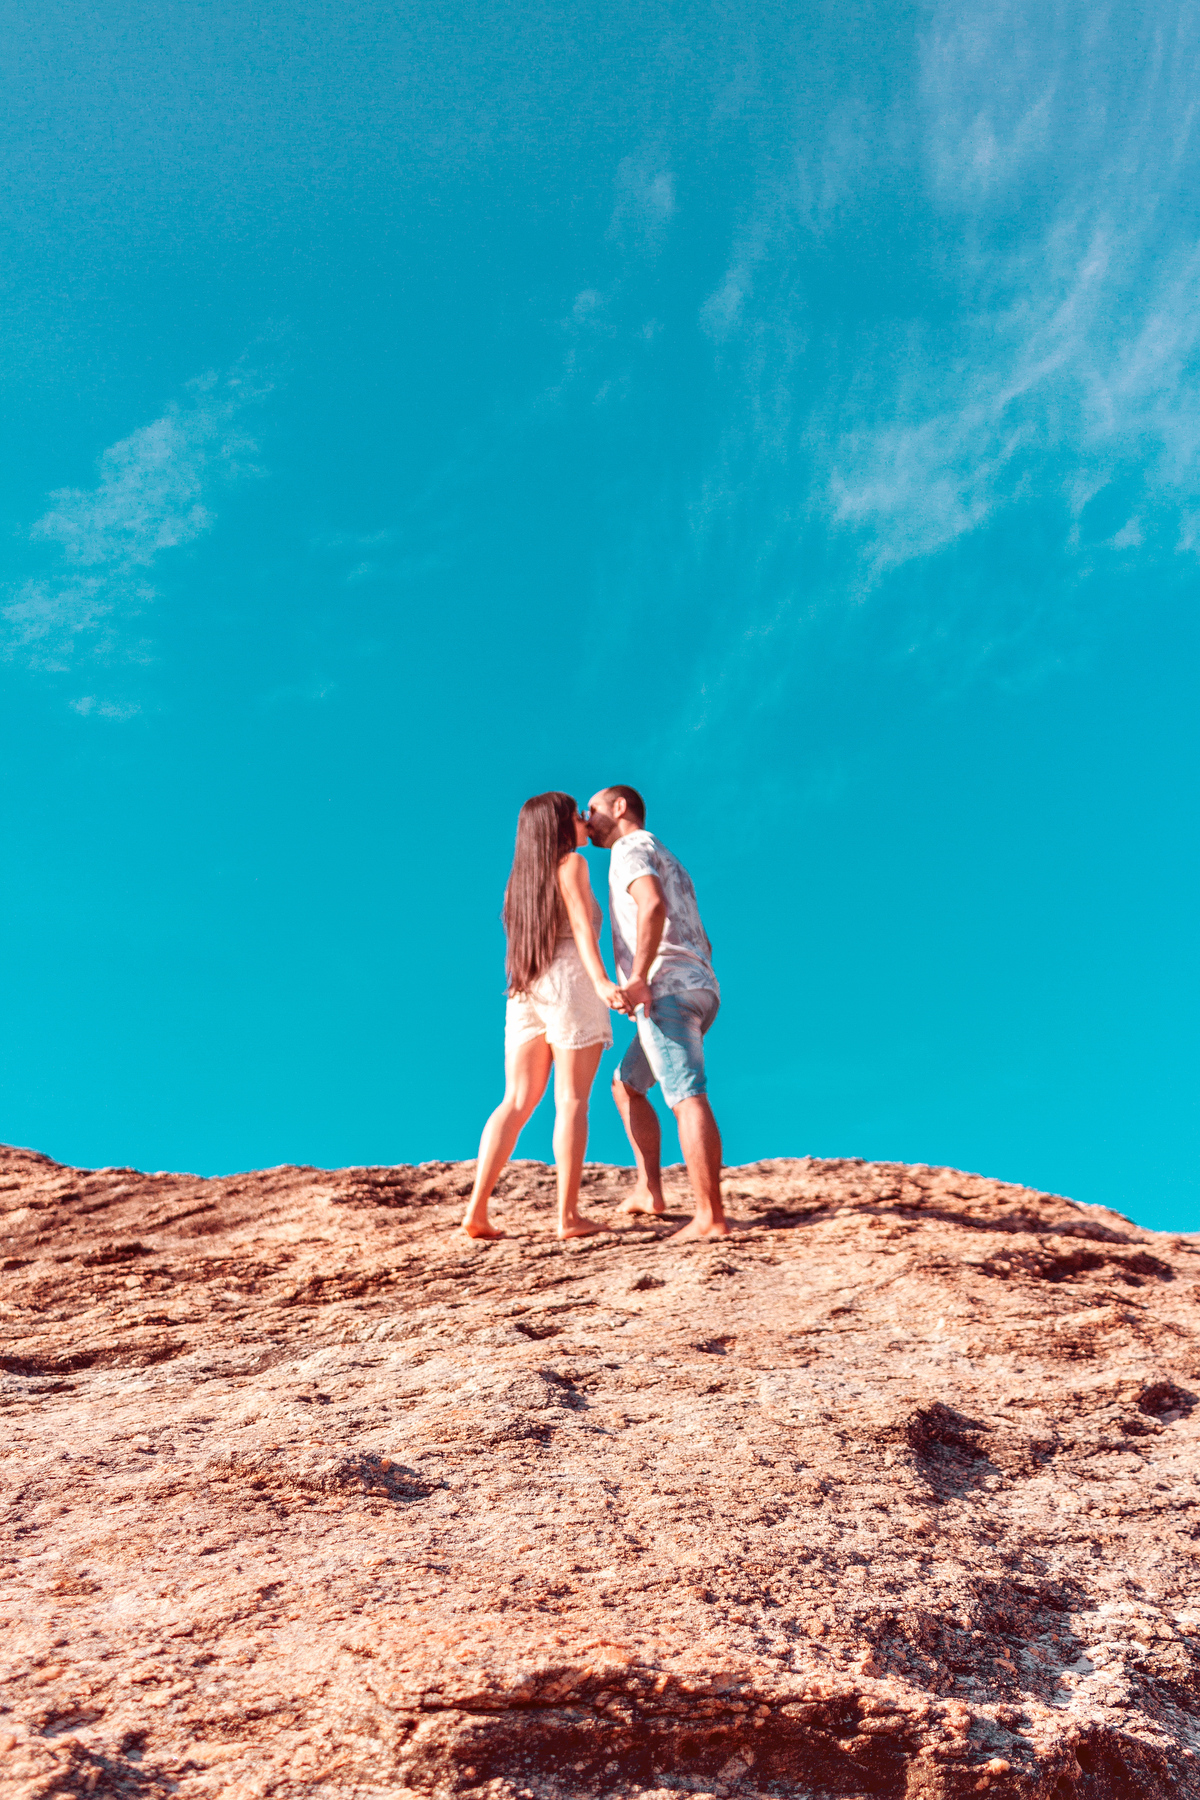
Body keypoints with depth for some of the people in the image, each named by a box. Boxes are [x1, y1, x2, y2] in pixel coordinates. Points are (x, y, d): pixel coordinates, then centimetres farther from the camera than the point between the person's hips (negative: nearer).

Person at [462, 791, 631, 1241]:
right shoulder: (571, 864, 0)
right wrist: (602, 982, -26)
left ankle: (477, 1210, -2)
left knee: (516, 1103, 6)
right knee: (571, 1101, -3)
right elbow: (581, 926, -15)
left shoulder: (521, 878, 21)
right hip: (569, 983, -6)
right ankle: (569, 1216, -3)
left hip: (524, 993, 7)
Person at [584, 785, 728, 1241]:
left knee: (688, 1100, -15)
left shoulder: (632, 848, 1)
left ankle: (710, 1217, -19)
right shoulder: (668, 862, 30)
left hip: (667, 991, -10)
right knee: (627, 1086, 21)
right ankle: (649, 1191, 19)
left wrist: (638, 977, -24)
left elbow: (652, 905, -22)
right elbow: (703, 944, 32)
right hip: (700, 989, 10)